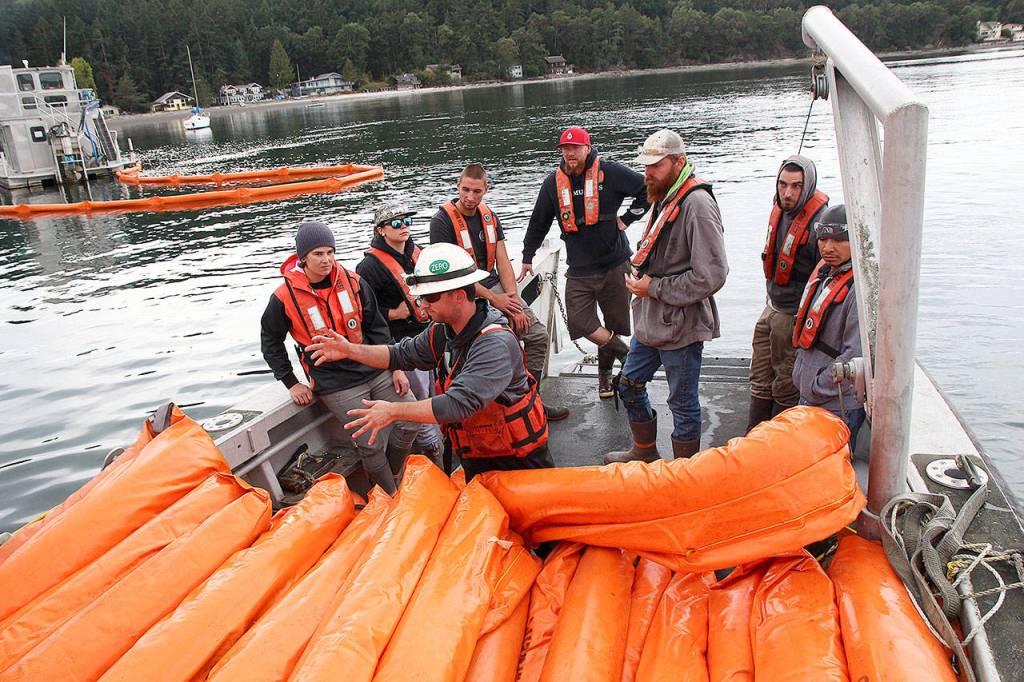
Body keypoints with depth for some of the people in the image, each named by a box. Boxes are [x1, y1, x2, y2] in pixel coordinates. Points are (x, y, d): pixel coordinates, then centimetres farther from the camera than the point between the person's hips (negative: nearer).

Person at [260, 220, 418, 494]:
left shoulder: (351, 281, 1)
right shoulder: (285, 297, -8)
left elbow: (376, 328, 7)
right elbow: (270, 342, 7)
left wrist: (396, 367, 3)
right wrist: (291, 384, 4)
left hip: (375, 369, 4)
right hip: (336, 385, -4)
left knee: (410, 421, -4)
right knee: (372, 445, -13)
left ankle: (389, 474, 22)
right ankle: (389, 498, 11)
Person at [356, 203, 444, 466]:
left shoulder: (415, 253, 8)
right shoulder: (371, 265, -16)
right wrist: (393, 314, -17)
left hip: (428, 331, 8)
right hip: (403, 340, -8)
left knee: (436, 389, 17)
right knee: (420, 398, -1)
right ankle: (432, 449, 15)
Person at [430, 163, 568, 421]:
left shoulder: (488, 215, 9)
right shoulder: (442, 221, -11)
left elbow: (502, 261, 6)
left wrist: (514, 301, -6)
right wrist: (493, 299, -15)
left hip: (495, 286, 7)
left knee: (539, 335, -1)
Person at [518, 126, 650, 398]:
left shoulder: (609, 172, -6)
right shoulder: (553, 182, 6)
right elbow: (538, 222, 17)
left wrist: (628, 218, -3)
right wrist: (527, 258, 22)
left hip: (614, 264, -2)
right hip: (579, 269, 2)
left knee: (614, 322, 7)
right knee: (580, 322, -12)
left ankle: (605, 371, 31)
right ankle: (628, 356, 9)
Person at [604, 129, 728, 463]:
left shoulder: (697, 204, -20)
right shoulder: (663, 199, 10)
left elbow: (712, 276, -25)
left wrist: (655, 288, -18)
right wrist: (640, 272, 9)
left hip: (681, 326, -10)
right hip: (650, 321, 10)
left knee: (683, 403, 7)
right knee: (629, 385, 21)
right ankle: (645, 451, 42)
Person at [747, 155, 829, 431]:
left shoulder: (820, 220, -23)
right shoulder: (780, 208, 4)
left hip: (795, 316, -8)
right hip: (772, 310, 8)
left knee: (785, 388, 5)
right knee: (761, 382, 17)